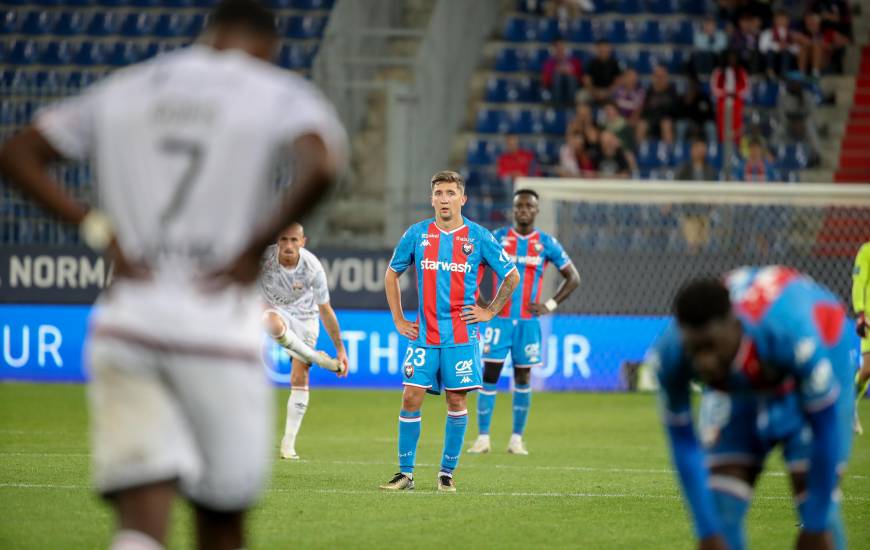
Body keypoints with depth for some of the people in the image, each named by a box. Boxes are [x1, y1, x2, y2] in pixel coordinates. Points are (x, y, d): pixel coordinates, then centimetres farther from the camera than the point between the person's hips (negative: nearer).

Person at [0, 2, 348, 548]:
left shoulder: (125, 89, 16)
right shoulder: (280, 94, 4)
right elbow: (322, 165, -17)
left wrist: (99, 229, 6)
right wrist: (254, 249, -7)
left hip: (125, 324, 3)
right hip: (220, 324, -3)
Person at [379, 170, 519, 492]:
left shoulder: (479, 237, 0)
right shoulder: (417, 234, 4)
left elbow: (512, 276, 10)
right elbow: (391, 274, 16)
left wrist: (490, 312, 2)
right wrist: (398, 319, 10)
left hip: (461, 335, -1)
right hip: (424, 335, 1)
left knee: (457, 402, 0)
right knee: (411, 399, -5)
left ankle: (447, 473, 10)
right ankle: (405, 474, 1)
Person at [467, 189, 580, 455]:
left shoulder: (547, 243, 3)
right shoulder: (497, 238, 2)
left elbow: (573, 278, 9)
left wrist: (550, 305, -1)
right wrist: (480, 304, -2)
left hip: (529, 320, 1)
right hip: (499, 318, -1)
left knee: (523, 377, 4)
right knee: (489, 375, -6)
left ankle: (517, 439, 10)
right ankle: (483, 438, -3)